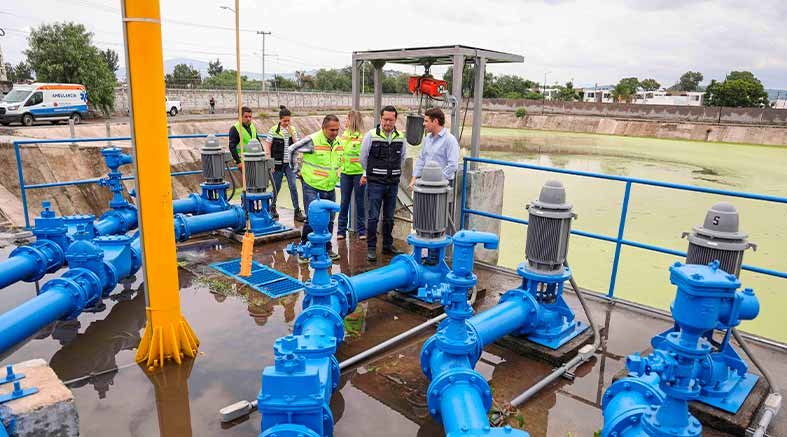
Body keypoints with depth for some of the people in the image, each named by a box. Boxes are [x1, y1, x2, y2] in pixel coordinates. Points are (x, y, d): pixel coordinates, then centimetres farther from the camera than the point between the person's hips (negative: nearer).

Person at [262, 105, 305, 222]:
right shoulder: (274, 130, -6)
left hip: (290, 163, 2)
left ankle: (297, 211, -2)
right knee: (276, 187, 9)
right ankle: (273, 207, 32)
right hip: (277, 163, -2)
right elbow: (267, 147, -4)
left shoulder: (293, 129, 4)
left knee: (293, 186, -6)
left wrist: (291, 132, -13)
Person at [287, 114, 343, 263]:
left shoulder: (338, 142, 3)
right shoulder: (312, 140, -16)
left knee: (329, 220, 12)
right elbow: (291, 150, -6)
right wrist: (298, 169, -1)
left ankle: (327, 248, 27)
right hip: (312, 187, -6)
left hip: (330, 188, 6)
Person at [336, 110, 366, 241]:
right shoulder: (344, 135, 9)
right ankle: (341, 230, 16)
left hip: (358, 173, -5)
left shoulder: (362, 136, -10)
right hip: (345, 173, 5)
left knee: (359, 202, 6)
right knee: (344, 202, 9)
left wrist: (365, 173, -16)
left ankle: (361, 230, 17)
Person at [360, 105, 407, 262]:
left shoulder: (400, 138, 4)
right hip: (375, 183, -3)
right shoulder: (371, 135, -6)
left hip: (393, 183, 4)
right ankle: (371, 248, 8)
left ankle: (388, 246, 24)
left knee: (389, 218, 12)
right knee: (373, 217, -2)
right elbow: (363, 158, 4)